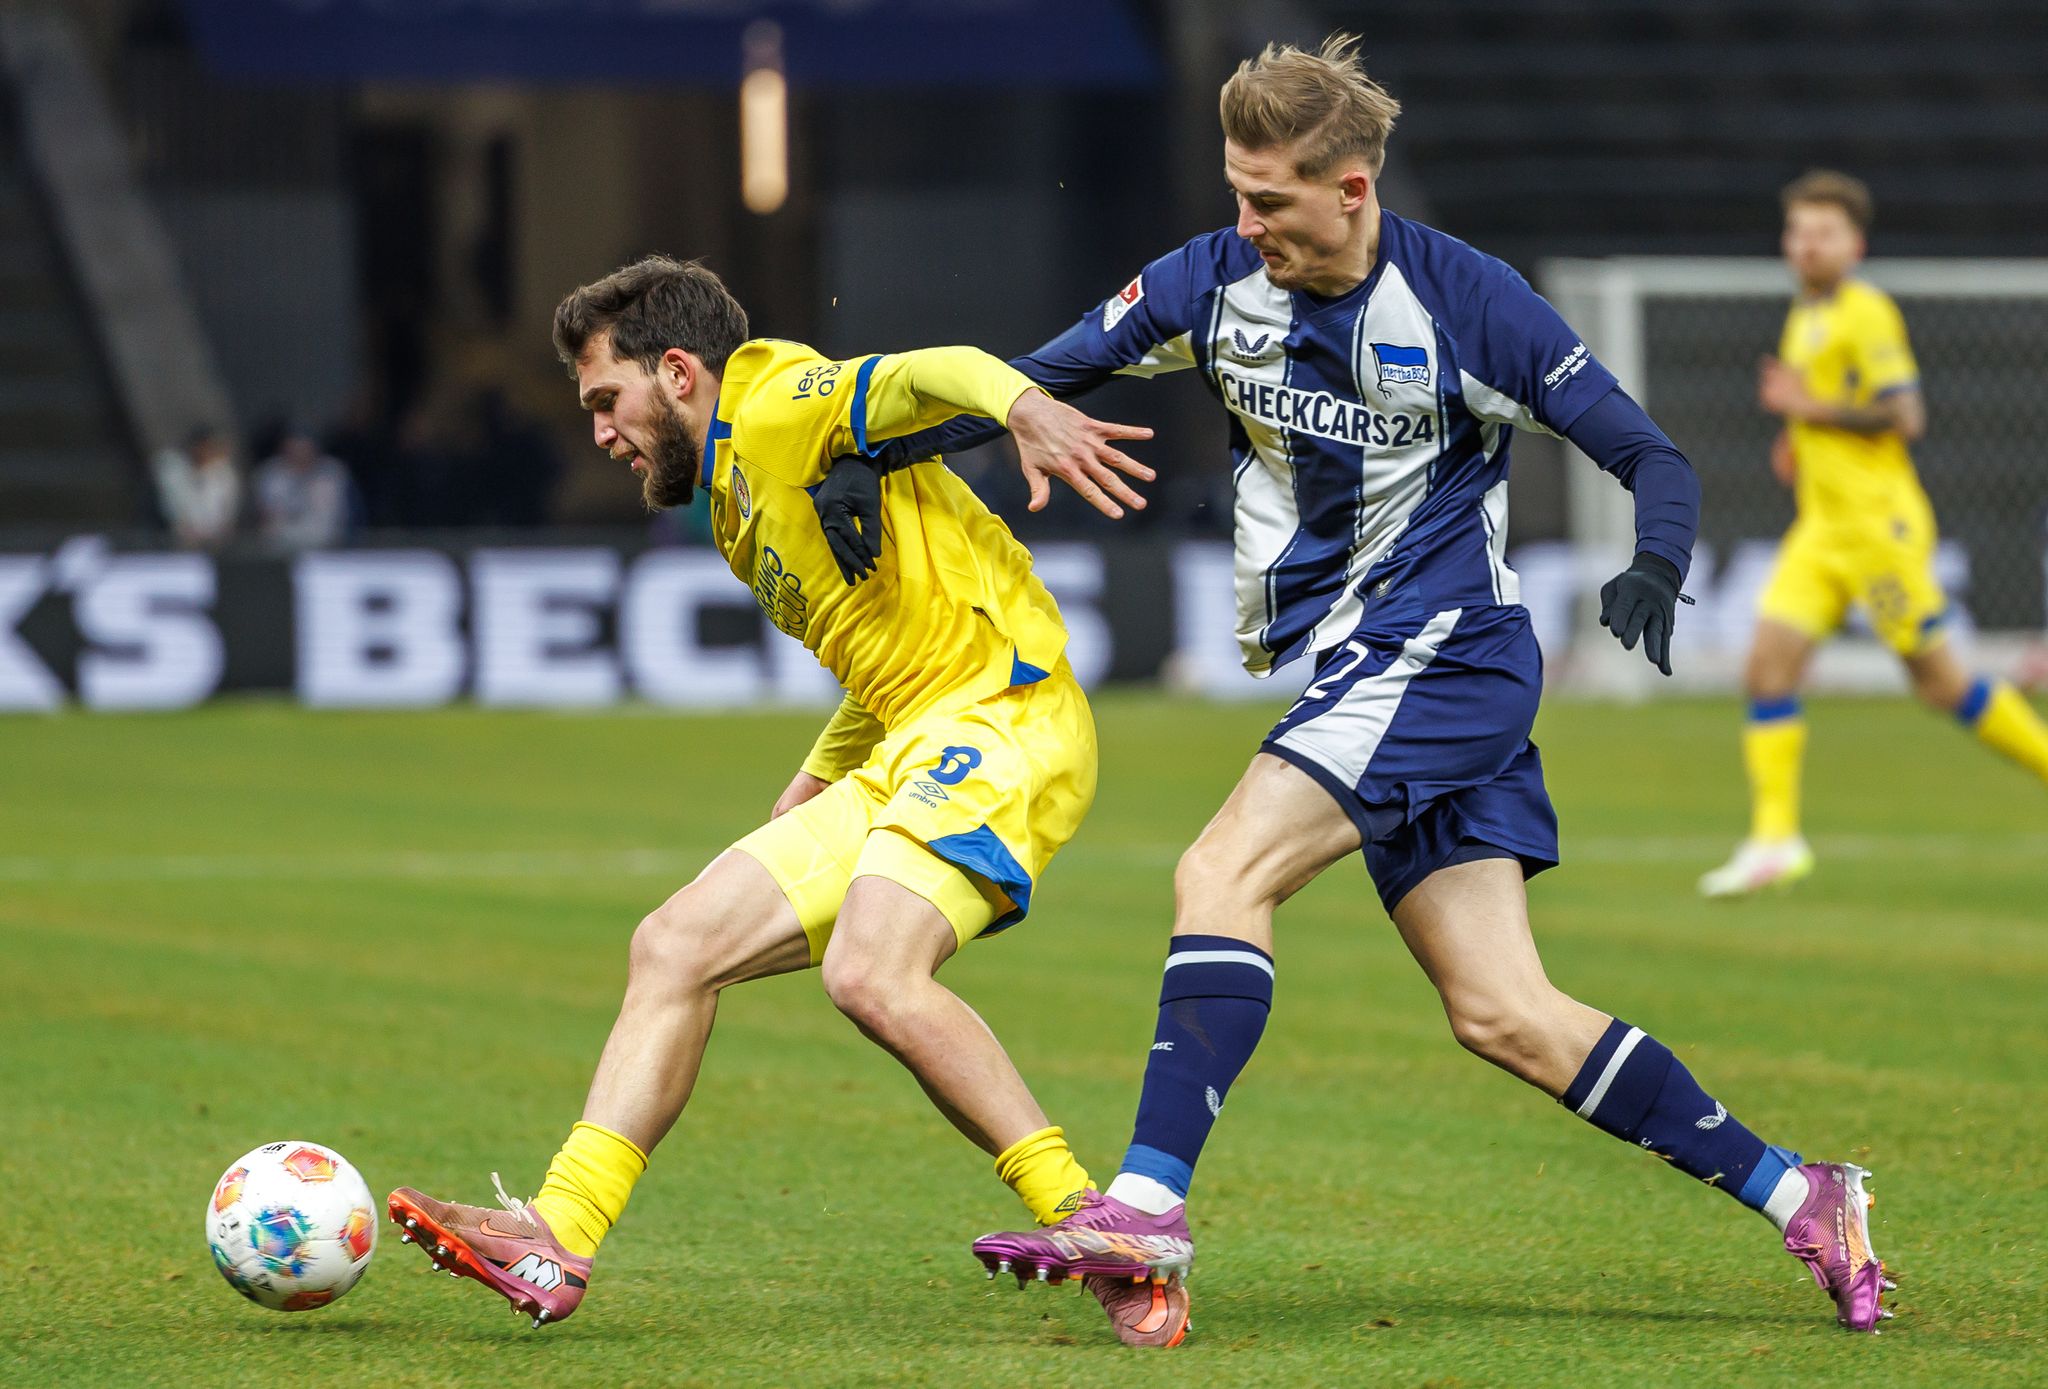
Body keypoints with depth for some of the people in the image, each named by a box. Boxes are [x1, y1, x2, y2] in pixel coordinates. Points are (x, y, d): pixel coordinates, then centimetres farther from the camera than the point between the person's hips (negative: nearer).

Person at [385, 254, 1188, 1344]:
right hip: (904, 754, 10)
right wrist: (804, 802, 23)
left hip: (1003, 717, -10)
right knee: (672, 947, 3)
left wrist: (1024, 408, -43)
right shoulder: (740, 511, 26)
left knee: (870, 974, -30)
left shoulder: (781, 404, -3)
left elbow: (933, 375, -22)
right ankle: (556, 1240, -1)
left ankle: (1091, 1225, -24)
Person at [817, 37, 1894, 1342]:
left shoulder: (1467, 301, -12)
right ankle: (1796, 1197, 10)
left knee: (1226, 869, -22)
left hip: (1446, 648, -6)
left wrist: (1655, 571, -29)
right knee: (1506, 1016, 2)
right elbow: (1040, 377, 10)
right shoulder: (1215, 281, 2)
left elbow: (1655, 460, -9)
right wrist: (878, 457, -2)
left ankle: (1149, 1205, -27)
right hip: (1357, 676, 6)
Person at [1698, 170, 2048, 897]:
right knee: (1769, 663, -6)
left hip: (1878, 522, -8)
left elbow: (1904, 416, -18)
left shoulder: (1866, 313, -11)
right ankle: (1775, 838, -7)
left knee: (1939, 680, -2)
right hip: (1821, 528, 8)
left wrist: (1811, 407, -17)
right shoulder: (1804, 316, 17)